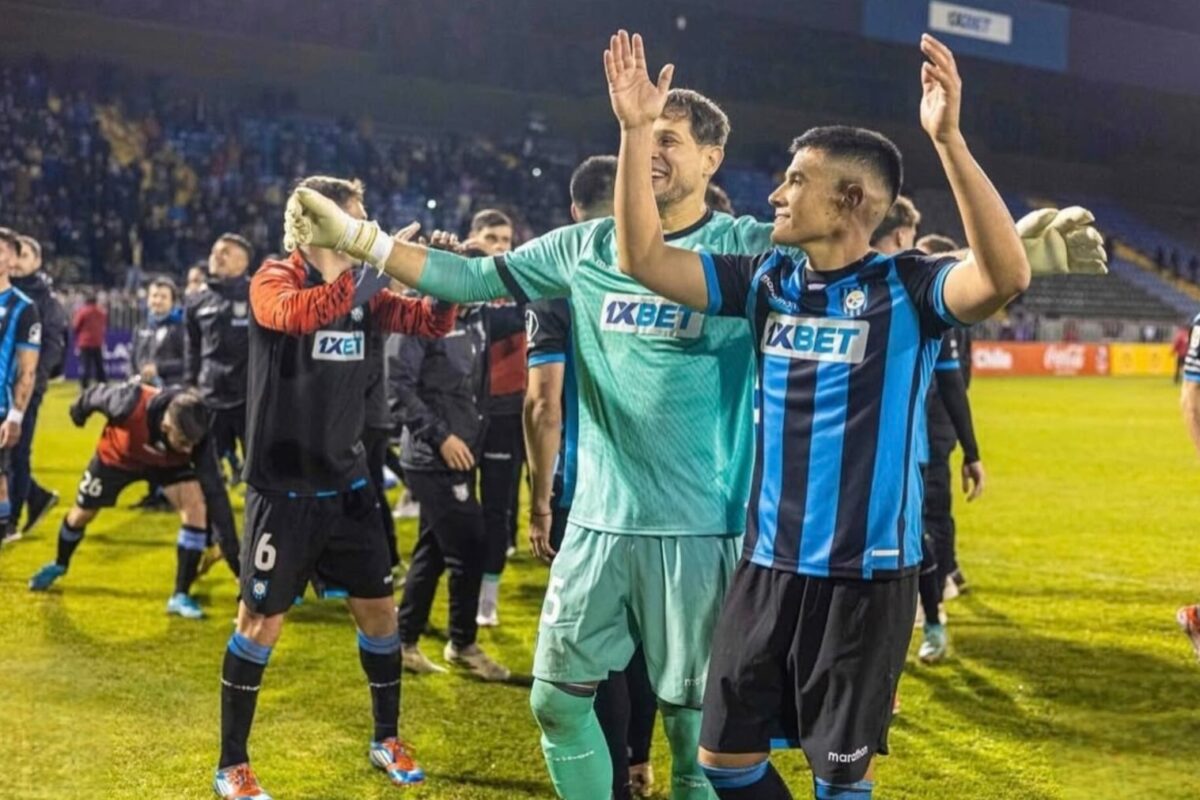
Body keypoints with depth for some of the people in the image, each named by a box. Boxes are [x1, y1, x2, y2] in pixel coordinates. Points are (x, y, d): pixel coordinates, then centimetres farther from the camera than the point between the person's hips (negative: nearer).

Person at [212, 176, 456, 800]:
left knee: (378, 608, 11)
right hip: (284, 486, -6)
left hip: (346, 481, 6)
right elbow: (297, 314, -35)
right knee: (261, 620, 0)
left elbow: (432, 323, 6)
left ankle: (386, 740, 29)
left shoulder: (360, 289, 6)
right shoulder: (274, 280, -12)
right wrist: (370, 267, -39)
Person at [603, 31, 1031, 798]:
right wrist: (638, 130, -7)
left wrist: (950, 139, -38)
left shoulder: (907, 287, -11)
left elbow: (1006, 276, -30)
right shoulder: (767, 279, 4)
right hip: (769, 565, 5)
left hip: (865, 573, -5)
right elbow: (643, 258, 2)